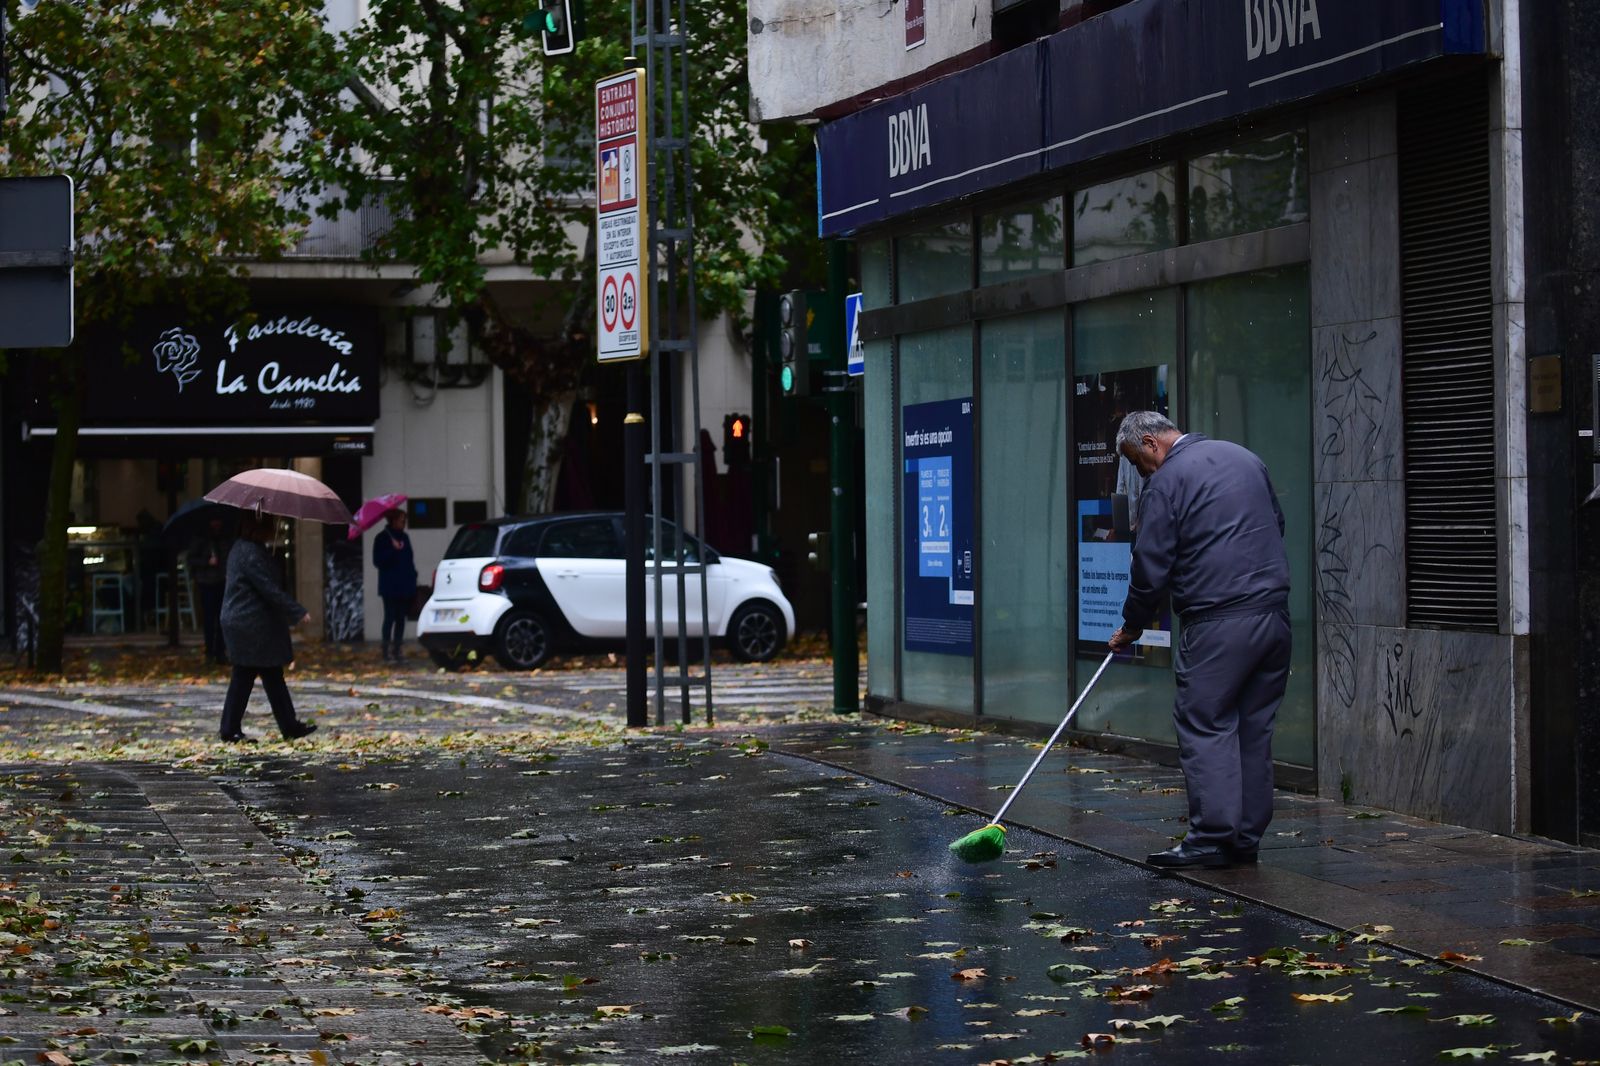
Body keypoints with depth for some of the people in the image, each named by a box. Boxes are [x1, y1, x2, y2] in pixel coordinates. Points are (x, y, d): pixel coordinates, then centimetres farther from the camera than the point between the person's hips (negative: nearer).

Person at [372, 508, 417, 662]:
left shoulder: (404, 537, 15)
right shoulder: (382, 538, -4)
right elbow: (378, 561, -11)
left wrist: (412, 577, 11)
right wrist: (393, 550, -22)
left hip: (404, 586, 6)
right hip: (390, 587, -6)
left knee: (401, 618, 6)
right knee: (390, 618, -9)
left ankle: (396, 650, 10)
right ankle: (387, 651, -8)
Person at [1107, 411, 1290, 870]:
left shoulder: (1168, 480, -7)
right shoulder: (1245, 458, 16)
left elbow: (1151, 565, -5)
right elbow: (1276, 523, 25)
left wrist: (1132, 625, 8)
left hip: (1218, 624, -8)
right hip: (1274, 615, 8)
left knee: (1204, 727, -3)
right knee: (1255, 728, 10)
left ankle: (1213, 836, -8)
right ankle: (1246, 838, 13)